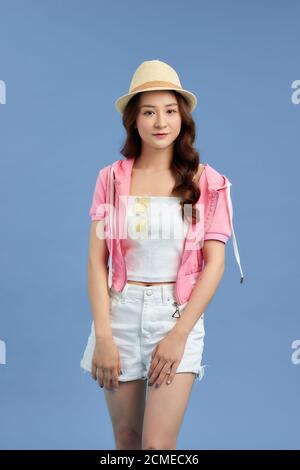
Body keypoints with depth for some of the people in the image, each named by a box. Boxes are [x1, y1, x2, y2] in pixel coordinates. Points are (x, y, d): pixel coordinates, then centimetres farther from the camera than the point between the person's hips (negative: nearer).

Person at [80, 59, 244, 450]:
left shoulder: (206, 182, -2)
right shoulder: (112, 178, 1)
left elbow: (214, 263, -4)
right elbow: (97, 260, -2)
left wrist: (179, 333, -11)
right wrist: (103, 336, -8)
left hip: (178, 315, -1)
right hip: (120, 314, 2)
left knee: (158, 444, -6)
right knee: (126, 437, 13)